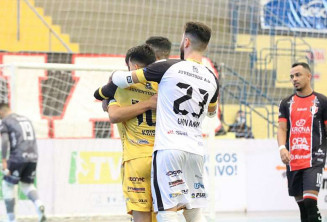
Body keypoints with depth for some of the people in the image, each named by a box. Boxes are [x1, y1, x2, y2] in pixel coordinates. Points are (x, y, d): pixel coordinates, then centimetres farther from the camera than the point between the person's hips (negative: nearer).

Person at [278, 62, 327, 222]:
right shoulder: (286, 103, 11)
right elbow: (282, 128, 3)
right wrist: (282, 147, -16)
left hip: (314, 159, -4)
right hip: (293, 160, 4)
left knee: (310, 200, -18)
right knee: (300, 202, 9)